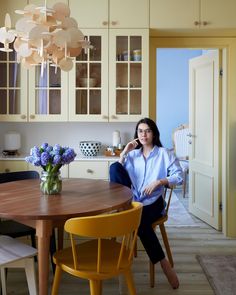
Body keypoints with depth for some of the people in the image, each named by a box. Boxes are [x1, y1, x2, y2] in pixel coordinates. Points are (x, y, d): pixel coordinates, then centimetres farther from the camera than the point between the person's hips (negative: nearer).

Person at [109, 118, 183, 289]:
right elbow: (116, 174, 7)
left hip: (152, 202, -3)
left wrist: (158, 182, -17)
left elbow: (179, 176, -4)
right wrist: (124, 153, -1)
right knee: (114, 167, -17)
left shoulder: (164, 153, 5)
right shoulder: (133, 154, 16)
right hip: (133, 201, 3)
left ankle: (163, 263, -22)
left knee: (139, 219, -38)